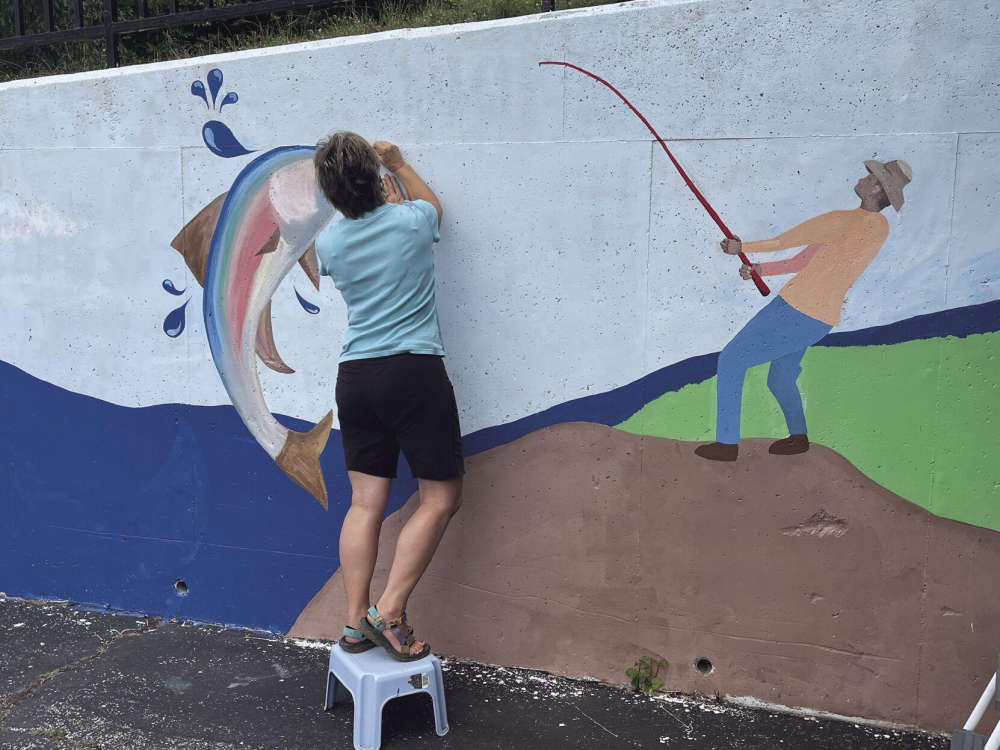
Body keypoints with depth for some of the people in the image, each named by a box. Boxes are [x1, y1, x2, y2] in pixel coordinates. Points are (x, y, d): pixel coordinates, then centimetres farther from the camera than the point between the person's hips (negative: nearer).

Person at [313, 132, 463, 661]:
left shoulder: (328, 243, 5)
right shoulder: (411, 220, -4)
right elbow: (431, 205, 22)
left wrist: (383, 196, 40)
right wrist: (397, 163, 35)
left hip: (355, 377, 5)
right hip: (415, 372, -4)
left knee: (365, 503, 9)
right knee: (441, 497, 5)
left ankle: (356, 622, 12)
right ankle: (389, 612, 0)